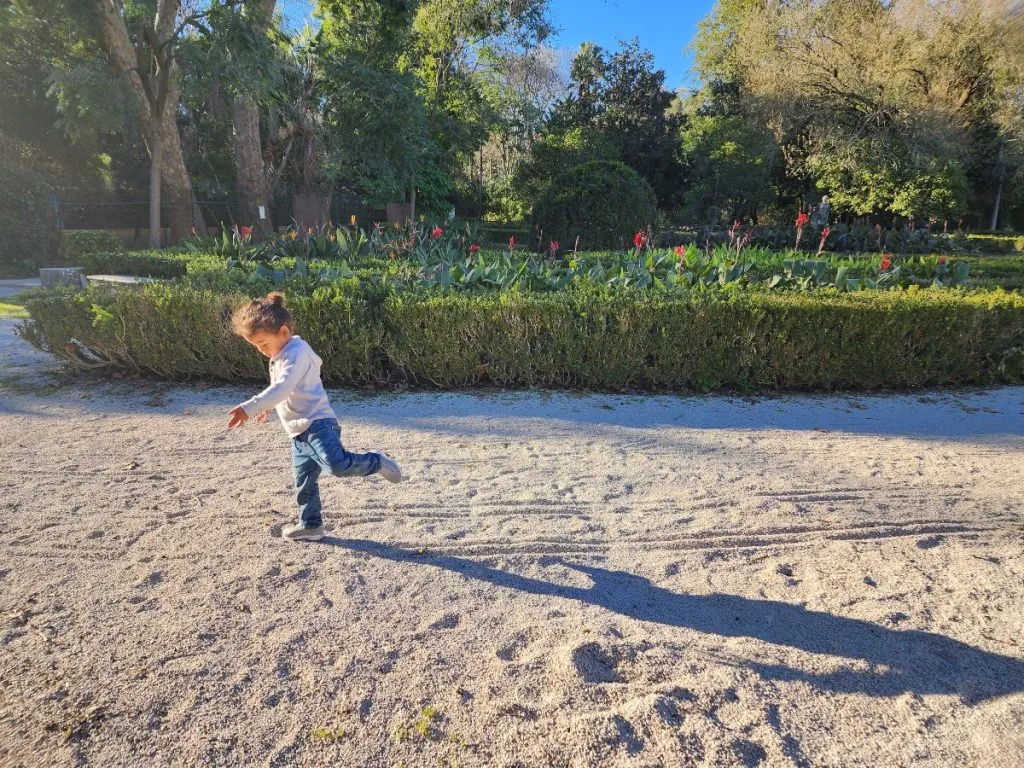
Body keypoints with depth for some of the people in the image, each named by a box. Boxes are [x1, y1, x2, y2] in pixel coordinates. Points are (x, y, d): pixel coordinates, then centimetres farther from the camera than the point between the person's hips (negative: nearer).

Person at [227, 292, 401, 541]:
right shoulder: (281, 355, 16)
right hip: (299, 431, 10)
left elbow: (282, 388, -31)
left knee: (338, 464, -27)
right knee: (304, 482, 13)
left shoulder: (296, 352, -16)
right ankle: (310, 525, 24)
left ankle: (377, 462, -3)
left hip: (317, 423, -10)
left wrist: (249, 408, -39)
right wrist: (267, 407, 39)